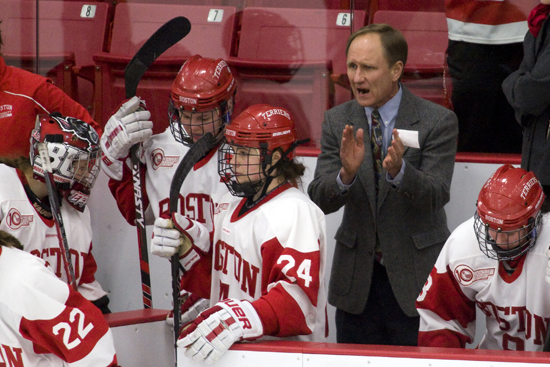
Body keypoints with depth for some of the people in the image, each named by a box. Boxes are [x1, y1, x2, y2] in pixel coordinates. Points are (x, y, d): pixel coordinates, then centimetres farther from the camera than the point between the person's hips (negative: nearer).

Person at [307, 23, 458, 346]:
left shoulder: (438, 121, -8)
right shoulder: (337, 121, 2)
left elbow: (436, 195, -17)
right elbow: (320, 199, -6)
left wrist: (399, 170, -37)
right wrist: (347, 173, -28)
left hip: (416, 274, -3)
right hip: (357, 279, 3)